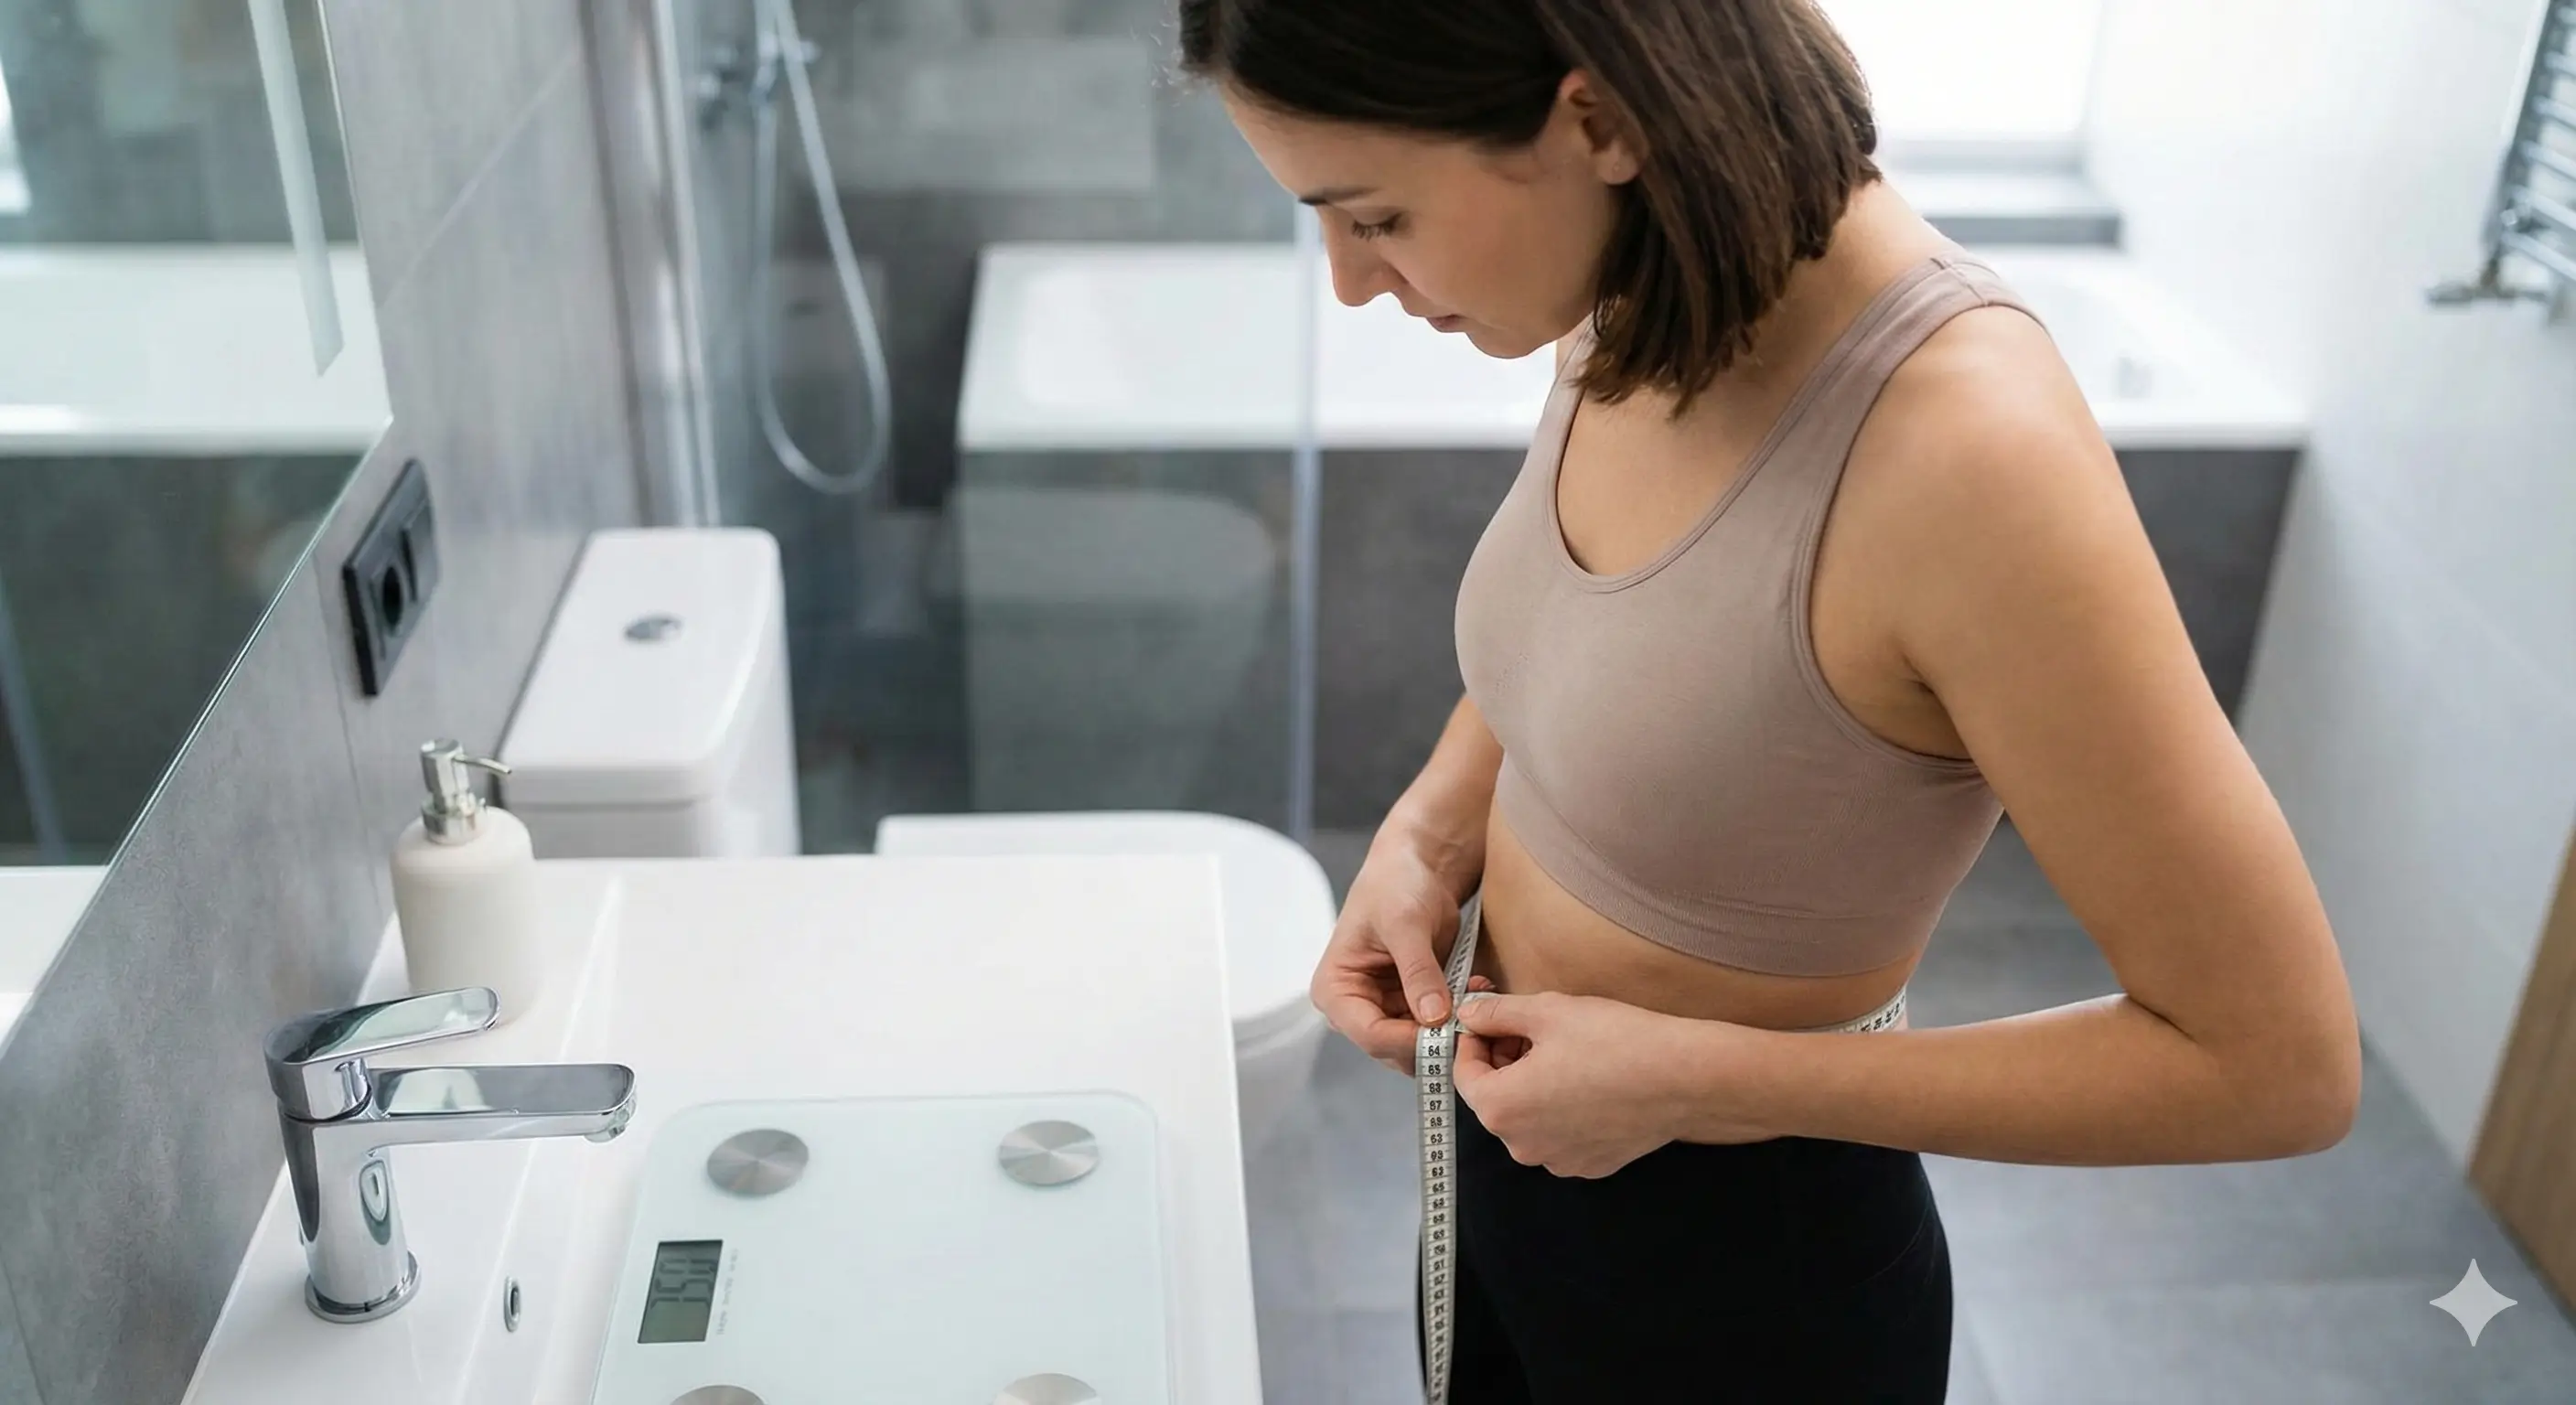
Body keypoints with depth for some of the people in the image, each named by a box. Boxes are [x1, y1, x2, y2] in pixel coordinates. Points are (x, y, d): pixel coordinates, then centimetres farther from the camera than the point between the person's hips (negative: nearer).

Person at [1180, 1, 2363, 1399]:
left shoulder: (1961, 444, -31)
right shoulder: (1644, 299, -10)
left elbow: (2278, 1057, -24)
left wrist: (1698, 1077, -23)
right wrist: (1430, 825, -5)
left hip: (1744, 1276, -6)